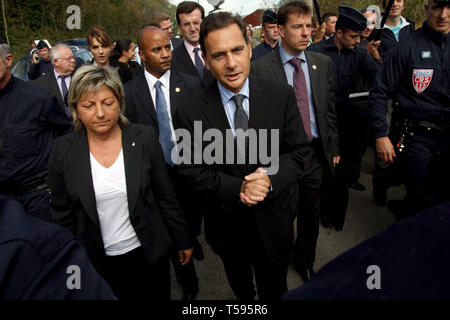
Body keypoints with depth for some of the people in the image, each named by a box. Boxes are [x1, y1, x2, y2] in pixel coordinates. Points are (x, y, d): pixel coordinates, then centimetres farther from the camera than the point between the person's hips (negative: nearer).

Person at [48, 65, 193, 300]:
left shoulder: (144, 138, -11)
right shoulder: (63, 150, -9)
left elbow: (166, 197, -3)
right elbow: (62, 216, 0)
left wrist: (183, 241, 3)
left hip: (147, 253, 0)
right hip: (97, 263, 1)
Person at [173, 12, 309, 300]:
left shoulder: (282, 96, -13)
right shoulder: (190, 112, -16)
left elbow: (299, 151, -8)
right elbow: (191, 170, -13)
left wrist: (271, 179, -27)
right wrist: (237, 190, -26)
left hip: (273, 222, 0)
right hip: (226, 224, 1)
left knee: (275, 291, 25)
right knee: (240, 286, 31)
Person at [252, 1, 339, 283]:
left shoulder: (323, 63, 4)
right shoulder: (260, 68, -9)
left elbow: (330, 109, 8)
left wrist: (334, 148, 9)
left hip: (317, 152, 4)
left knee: (311, 214, 17)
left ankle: (305, 262, 43)